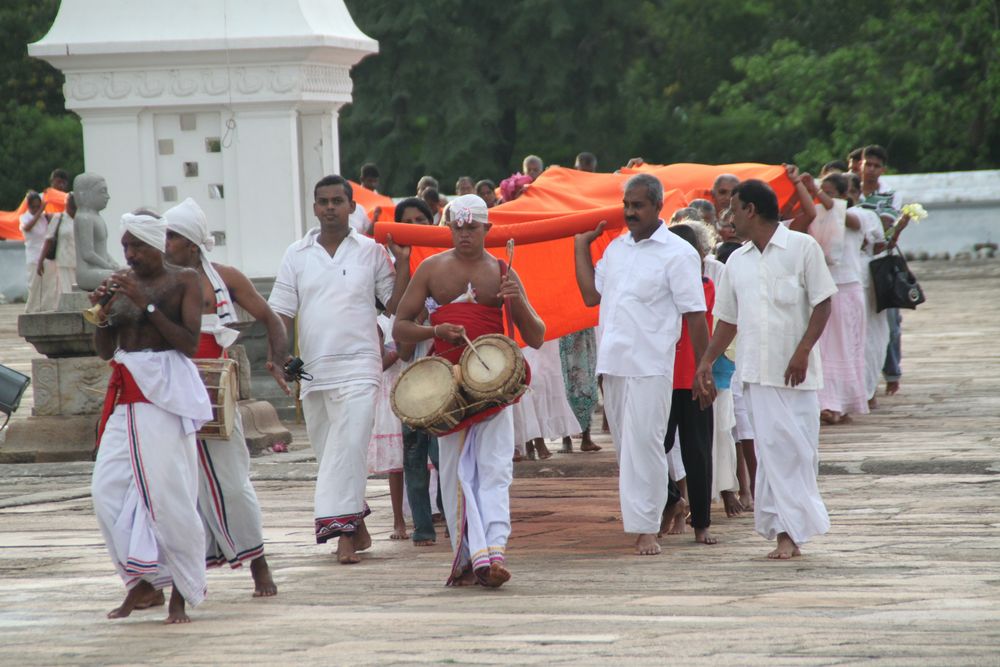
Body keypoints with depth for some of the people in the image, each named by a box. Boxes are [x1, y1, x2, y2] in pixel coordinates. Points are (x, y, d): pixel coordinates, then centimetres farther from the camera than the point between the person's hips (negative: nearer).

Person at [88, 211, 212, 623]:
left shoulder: (183, 282, 1)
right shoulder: (121, 283, 14)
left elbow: (190, 343, -11)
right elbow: (104, 351, 16)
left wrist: (146, 304, -15)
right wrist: (101, 311, -3)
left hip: (166, 392, -6)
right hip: (125, 394, 6)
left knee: (167, 491, -11)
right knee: (108, 489, -5)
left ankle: (181, 593, 0)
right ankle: (145, 582, 5)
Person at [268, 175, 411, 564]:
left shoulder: (371, 251, 4)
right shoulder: (297, 255, 10)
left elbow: (395, 305, 3)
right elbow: (282, 312, 9)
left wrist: (402, 263, -6)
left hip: (358, 368, -4)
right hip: (312, 369, 4)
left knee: (348, 448, -17)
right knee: (328, 453, 10)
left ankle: (344, 533, -20)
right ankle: (356, 525, 23)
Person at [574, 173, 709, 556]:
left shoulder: (678, 254, -6)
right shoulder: (616, 248, 15)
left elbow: (695, 315, -7)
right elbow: (592, 295, 15)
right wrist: (582, 245, 16)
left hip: (650, 366, -7)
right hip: (613, 363, 7)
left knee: (644, 444, -9)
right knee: (625, 445, 10)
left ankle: (646, 528, -5)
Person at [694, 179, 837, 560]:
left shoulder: (802, 247, -2)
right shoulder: (737, 261, 14)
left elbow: (822, 303, -3)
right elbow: (728, 318, 20)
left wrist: (802, 352, -13)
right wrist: (706, 362, 13)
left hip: (793, 370, -4)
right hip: (756, 371, 4)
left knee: (796, 446, -3)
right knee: (771, 449, -2)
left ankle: (789, 529, 2)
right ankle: (789, 532, -1)